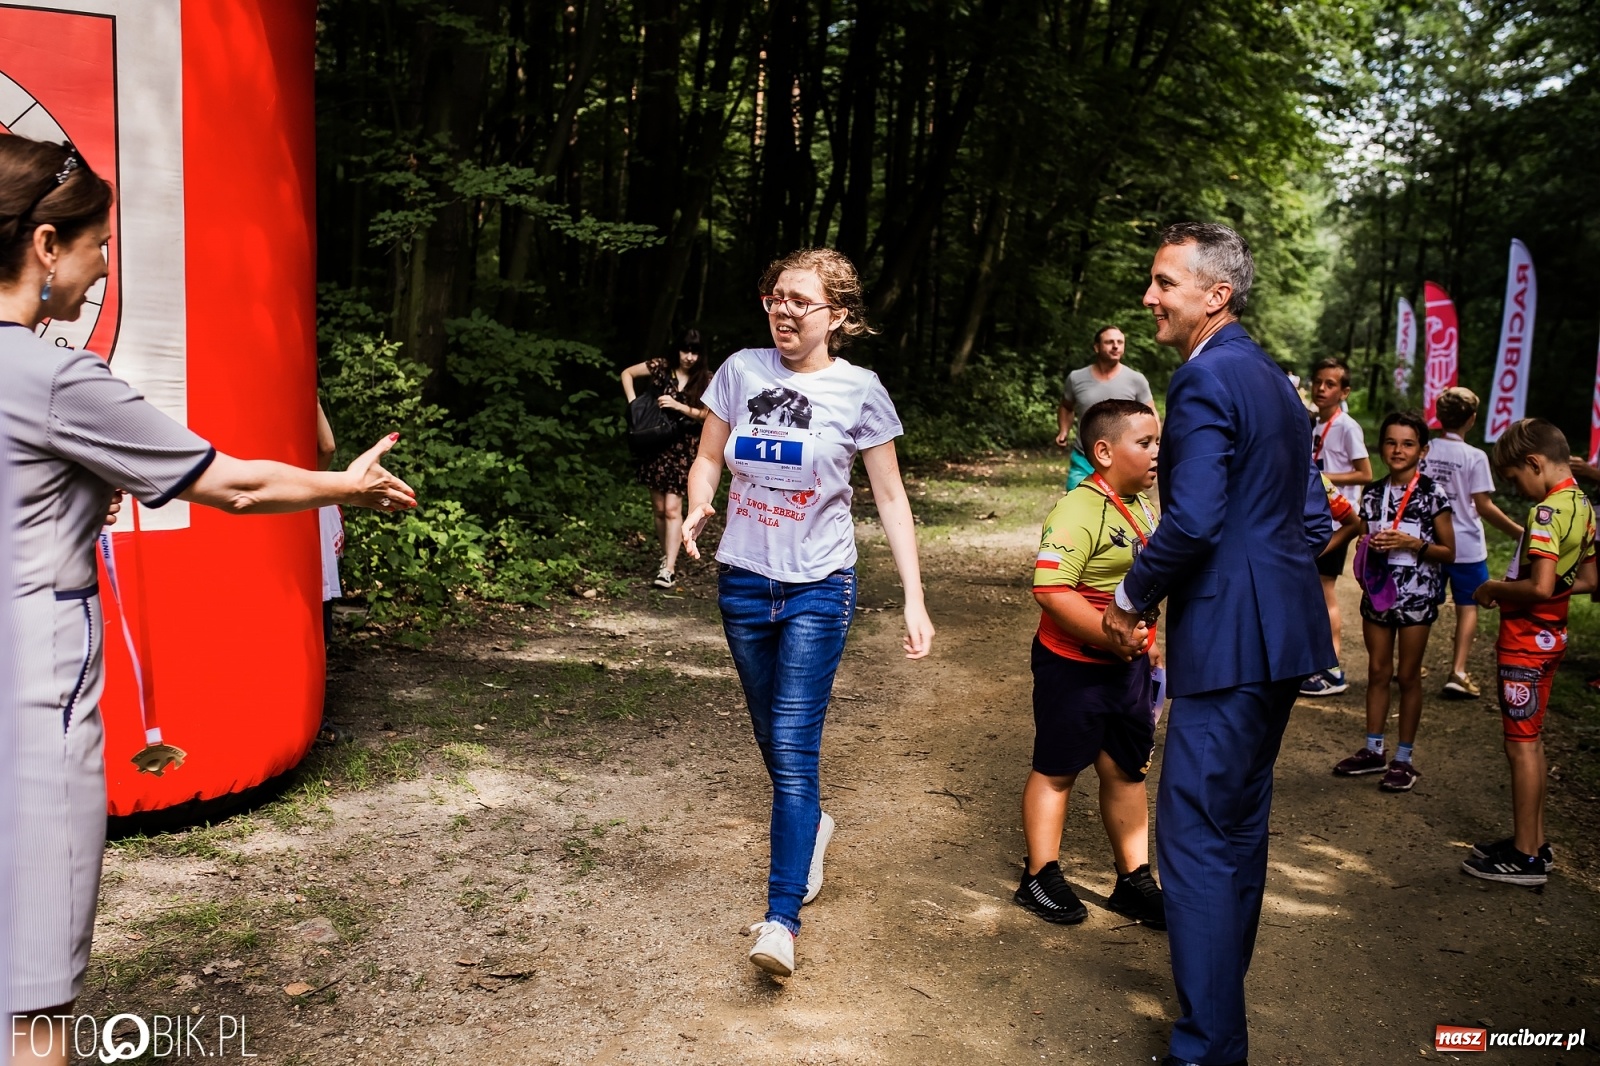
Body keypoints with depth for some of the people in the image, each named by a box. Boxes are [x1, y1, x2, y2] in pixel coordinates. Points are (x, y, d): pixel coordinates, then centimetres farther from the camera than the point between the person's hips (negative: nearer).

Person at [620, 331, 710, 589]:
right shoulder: (662, 368, -1)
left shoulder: (705, 380, -3)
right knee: (659, 508, 8)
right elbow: (627, 374, 9)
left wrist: (678, 406, -18)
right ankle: (666, 557, 24)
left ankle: (669, 569, -12)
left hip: (683, 448, -2)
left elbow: (706, 415, -5)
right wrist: (633, 403, -3)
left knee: (672, 508, -10)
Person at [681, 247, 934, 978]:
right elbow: (708, 458, 8)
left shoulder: (859, 391, -7)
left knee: (793, 751, -12)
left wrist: (915, 601, -8)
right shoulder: (742, 370, -1)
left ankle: (782, 918, -9)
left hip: (817, 589, -4)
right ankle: (812, 828, 46)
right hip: (743, 582, 4)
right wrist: (698, 507, -16)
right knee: (772, 742, 18)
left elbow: (890, 499, -2)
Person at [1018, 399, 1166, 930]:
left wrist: (1147, 643, 22)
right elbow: (1051, 590, -31)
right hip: (1073, 665, -8)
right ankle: (1041, 877, 21)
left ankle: (1134, 880, 28)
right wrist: (1113, 636, -31)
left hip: (1127, 665, 8)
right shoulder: (1078, 511, -22)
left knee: (1128, 771, 15)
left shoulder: (1143, 507, 7)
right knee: (1056, 770, 7)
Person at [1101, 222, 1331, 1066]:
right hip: (1282, 635, 10)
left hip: (1228, 642, -10)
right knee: (1238, 824, 21)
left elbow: (1192, 520, -24)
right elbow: (1314, 517, 19)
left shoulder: (1205, 378, -15)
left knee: (1194, 837, -4)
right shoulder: (1272, 380, 15)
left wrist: (1132, 597, -11)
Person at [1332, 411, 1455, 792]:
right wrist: (1371, 546, -6)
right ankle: (1373, 750, 21)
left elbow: (1448, 552, -4)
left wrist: (1412, 543, -20)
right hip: (1378, 591, 4)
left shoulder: (1433, 495, -7)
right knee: (1377, 672, 10)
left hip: (1416, 595, -4)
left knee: (1408, 676, 4)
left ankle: (1404, 758, 14)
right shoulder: (1373, 493, 5)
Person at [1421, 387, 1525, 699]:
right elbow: (1484, 507, -13)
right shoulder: (1475, 457, -12)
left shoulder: (1424, 450, -2)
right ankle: (1458, 673, -1)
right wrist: (1519, 532, -4)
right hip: (1466, 546, -3)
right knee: (1468, 607, 7)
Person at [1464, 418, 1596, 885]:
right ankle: (1534, 841, 27)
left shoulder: (1547, 512, -22)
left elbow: (1540, 587, -31)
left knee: (1522, 745, -1)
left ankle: (1525, 858, 7)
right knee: (1531, 741, 17)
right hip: (1550, 635, 9)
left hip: (1525, 641, -9)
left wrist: (1495, 589, -13)